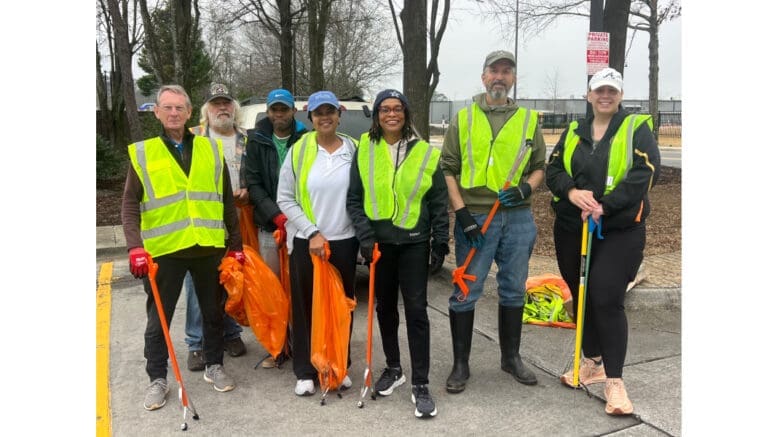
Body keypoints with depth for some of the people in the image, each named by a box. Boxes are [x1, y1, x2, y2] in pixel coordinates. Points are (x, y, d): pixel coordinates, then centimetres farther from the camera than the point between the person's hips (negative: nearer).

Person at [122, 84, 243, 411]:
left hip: (208, 248, 2)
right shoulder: (142, 153, 2)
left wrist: (235, 244, 8)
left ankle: (214, 366, 32)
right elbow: (130, 205, -1)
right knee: (158, 319, 9)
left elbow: (227, 202, 10)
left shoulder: (212, 149, 7)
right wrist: (136, 246, -15)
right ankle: (157, 379, 24)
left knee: (213, 312, 14)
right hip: (163, 250, -1)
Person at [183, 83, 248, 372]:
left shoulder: (246, 140, 13)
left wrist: (247, 192, -3)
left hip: (235, 222, 3)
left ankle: (231, 333, 26)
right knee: (198, 282, -2)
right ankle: (197, 344, 9)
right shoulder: (193, 137, 4)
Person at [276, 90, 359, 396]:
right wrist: (312, 232, -10)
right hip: (306, 242, -1)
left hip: (344, 241, 1)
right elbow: (285, 199, -3)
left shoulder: (354, 149, 1)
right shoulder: (298, 151, -2)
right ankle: (305, 371, 19)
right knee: (306, 307, 6)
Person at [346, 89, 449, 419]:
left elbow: (439, 203, 2)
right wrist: (365, 236, -9)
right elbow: (354, 199, 2)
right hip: (378, 242, 2)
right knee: (385, 307, 13)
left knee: (416, 311, -3)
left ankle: (421, 385, 5)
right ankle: (393, 369, 31)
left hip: (414, 243, -2)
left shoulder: (426, 153, 0)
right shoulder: (364, 150, 2)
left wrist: (441, 244, -2)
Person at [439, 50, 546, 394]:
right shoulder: (464, 118, 4)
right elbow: (448, 168, 1)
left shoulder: (529, 119, 10)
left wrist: (526, 188, -7)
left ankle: (511, 356, 30)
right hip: (475, 218, -2)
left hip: (518, 218, 3)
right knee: (465, 292, 1)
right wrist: (461, 212, -9)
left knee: (514, 291, 13)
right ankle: (461, 364, 15)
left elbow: (540, 166, 15)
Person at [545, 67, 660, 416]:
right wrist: (571, 192, -17)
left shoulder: (637, 128, -1)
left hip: (619, 231, -5)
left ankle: (614, 381, 2)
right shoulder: (574, 131, 12)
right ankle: (592, 363, 31)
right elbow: (553, 169, 5)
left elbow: (646, 172, -13)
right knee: (581, 296, 13)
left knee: (607, 300, -10)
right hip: (571, 229, 5)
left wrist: (605, 206, -22)